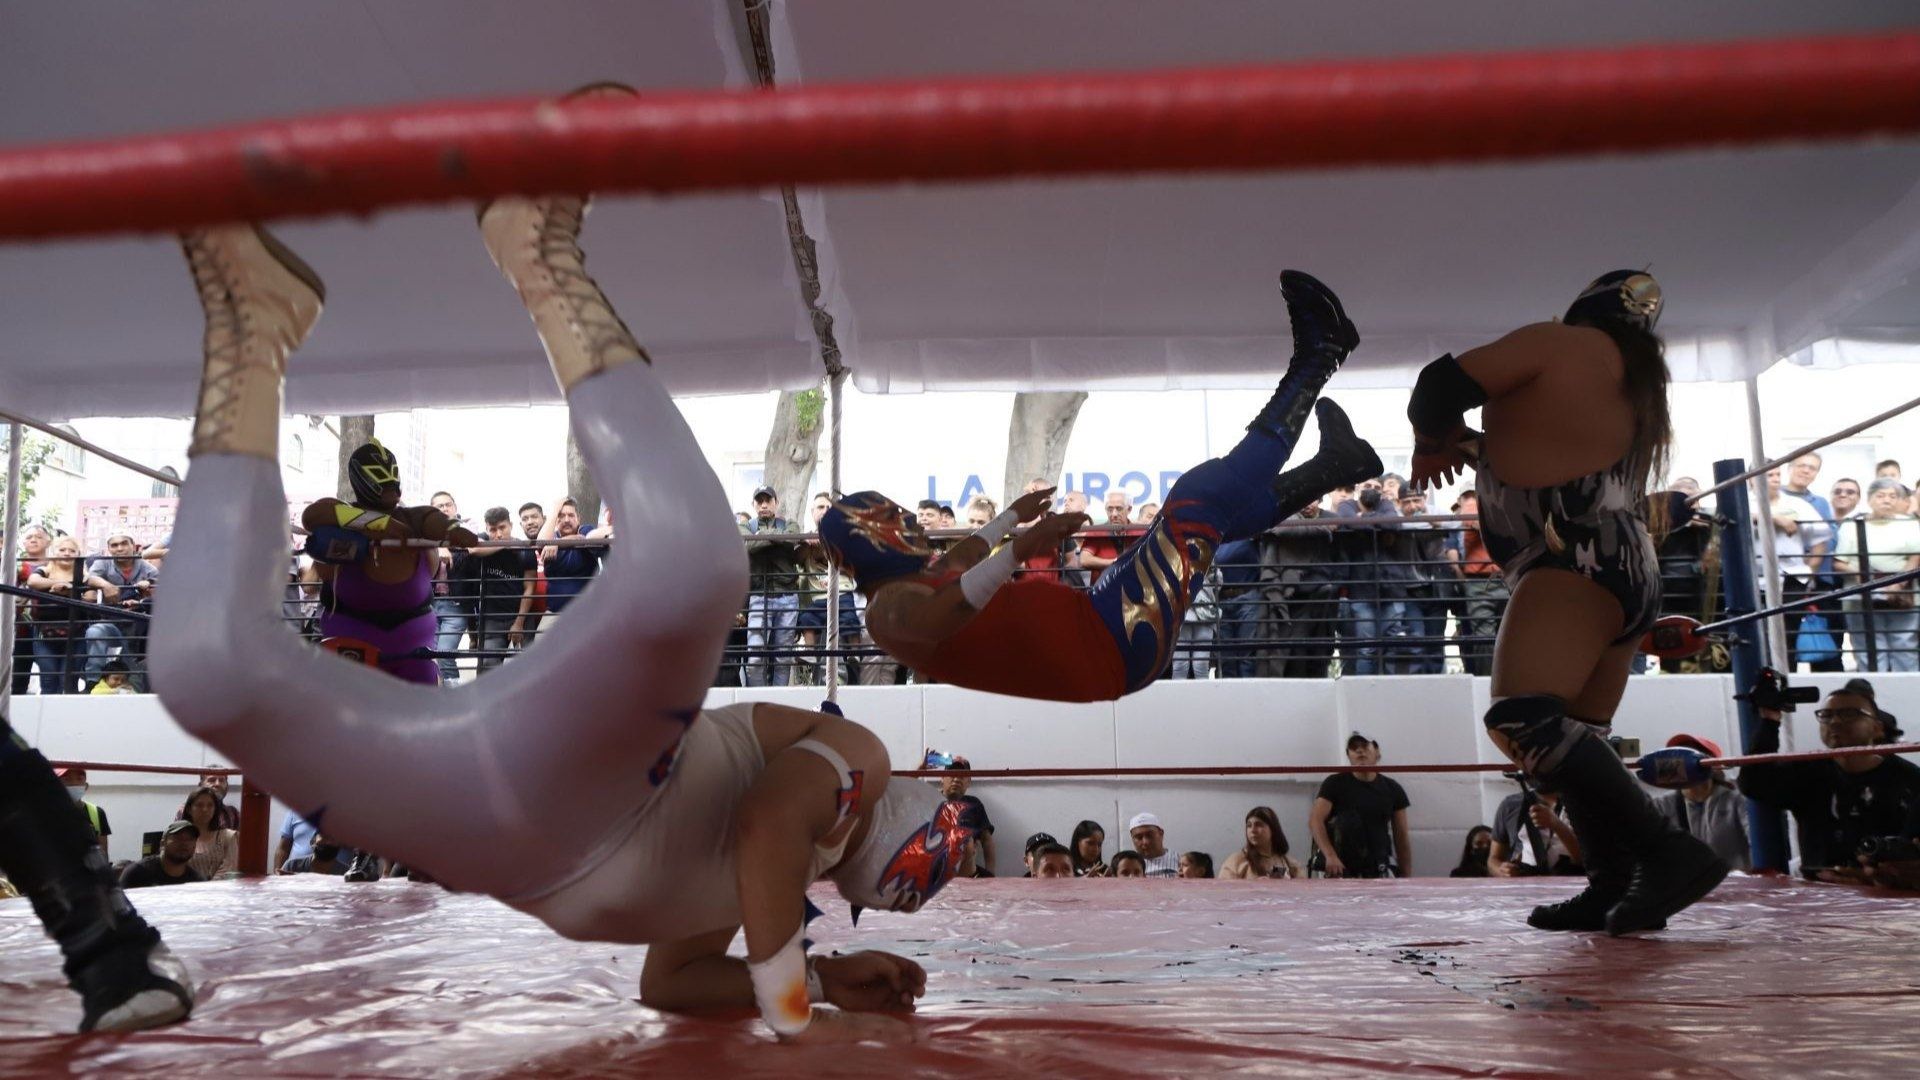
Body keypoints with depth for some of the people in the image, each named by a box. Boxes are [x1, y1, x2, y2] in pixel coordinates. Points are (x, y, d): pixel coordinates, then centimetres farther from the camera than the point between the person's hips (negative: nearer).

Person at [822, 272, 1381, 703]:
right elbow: (937, 619, -39)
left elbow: (952, 563, 40)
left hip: (1093, 627, 11)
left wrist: (1010, 517, 50)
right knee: (1202, 495, -13)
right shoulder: (892, 605, -14)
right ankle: (1316, 356, 0)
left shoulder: (909, 584, 17)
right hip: (1111, 649, -11)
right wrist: (1017, 550, -47)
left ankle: (1330, 467, 32)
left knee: (1210, 512, 21)